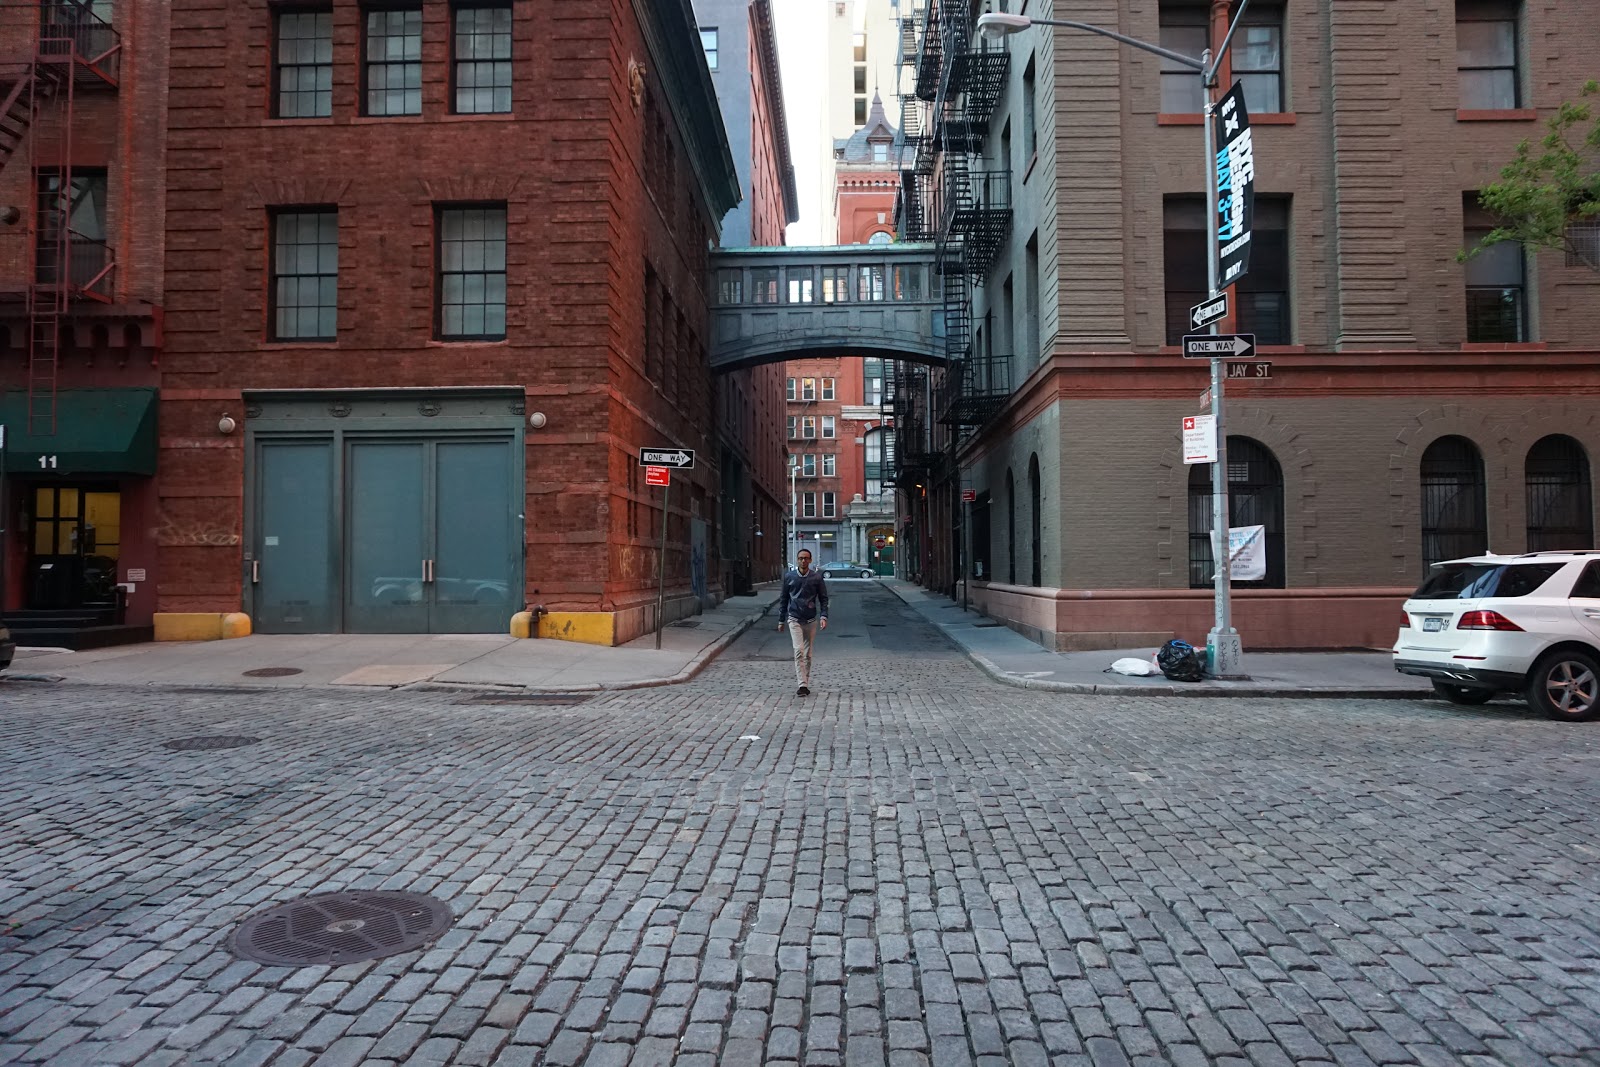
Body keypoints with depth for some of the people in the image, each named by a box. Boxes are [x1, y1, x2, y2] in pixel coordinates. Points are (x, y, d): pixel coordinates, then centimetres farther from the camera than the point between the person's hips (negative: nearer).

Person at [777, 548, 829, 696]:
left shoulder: (817, 577, 0)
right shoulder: (789, 577, 2)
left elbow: (823, 599, 4)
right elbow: (784, 599, 10)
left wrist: (824, 617, -9)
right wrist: (781, 620, 11)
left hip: (811, 620, 1)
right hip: (794, 619, -1)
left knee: (808, 654, 8)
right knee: (799, 650, -14)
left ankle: (805, 681, 22)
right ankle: (802, 685, -16)